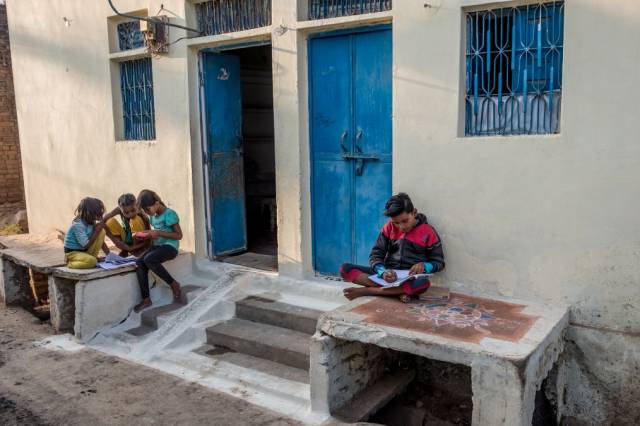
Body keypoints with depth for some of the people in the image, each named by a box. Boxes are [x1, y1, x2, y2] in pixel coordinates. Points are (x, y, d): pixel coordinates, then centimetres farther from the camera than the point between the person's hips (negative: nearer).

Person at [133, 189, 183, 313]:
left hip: (170, 246, -8)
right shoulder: (153, 216, 12)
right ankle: (146, 300, -17)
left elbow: (179, 235, -14)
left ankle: (174, 284, -14)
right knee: (139, 263, -19)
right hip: (157, 245, 8)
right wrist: (149, 235, 3)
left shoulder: (169, 214, -13)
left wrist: (159, 233, -21)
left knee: (148, 259, -32)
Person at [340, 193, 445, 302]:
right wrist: (383, 271, -21)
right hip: (387, 273, 2)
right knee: (345, 269, -18)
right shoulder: (389, 228, 5)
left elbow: (439, 263, 5)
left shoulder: (427, 232, -1)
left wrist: (424, 266, -18)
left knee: (423, 283, -40)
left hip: (410, 278, -2)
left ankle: (364, 291, -29)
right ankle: (399, 290, -28)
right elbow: (375, 255, 1)